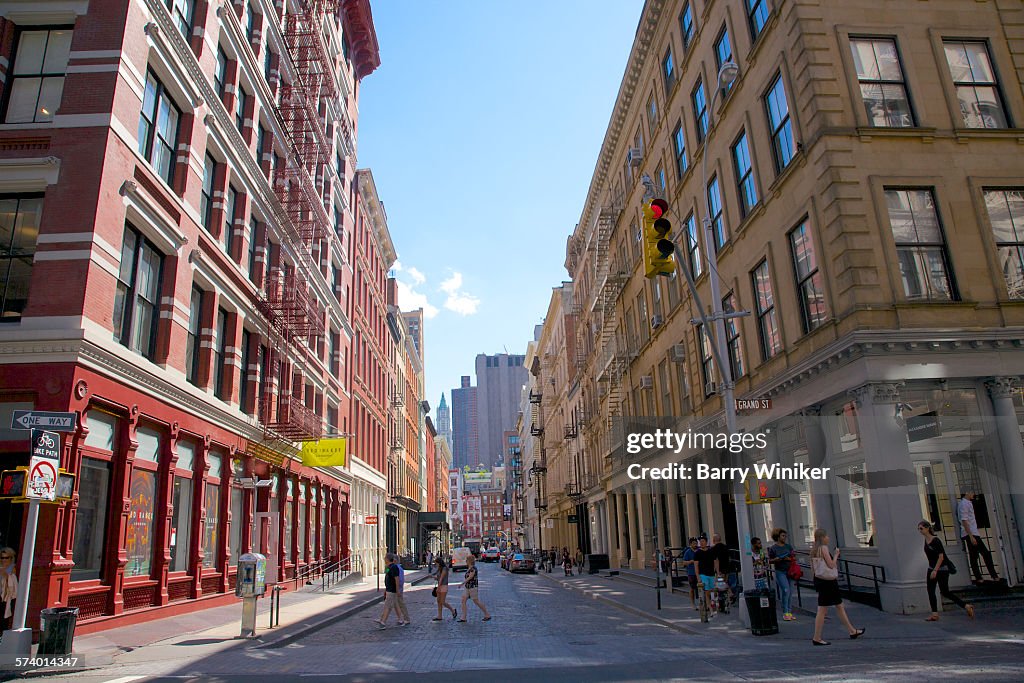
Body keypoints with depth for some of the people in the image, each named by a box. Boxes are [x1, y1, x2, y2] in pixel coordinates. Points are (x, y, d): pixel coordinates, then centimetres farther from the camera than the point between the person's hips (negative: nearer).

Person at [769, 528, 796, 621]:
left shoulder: (788, 546, 9)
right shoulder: (773, 548, -3)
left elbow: (794, 558, 10)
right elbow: (770, 561, -1)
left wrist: (789, 558, -11)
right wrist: (778, 559, -17)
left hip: (789, 571, 5)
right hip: (780, 572, -5)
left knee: (790, 592, 6)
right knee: (786, 590, -14)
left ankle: (789, 612, 15)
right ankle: (785, 613, -6)